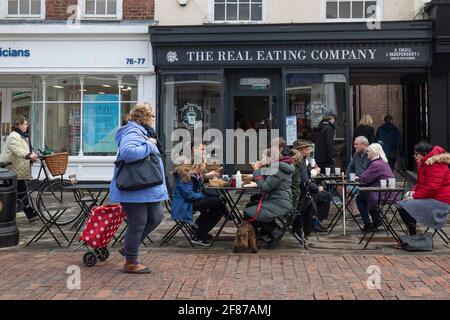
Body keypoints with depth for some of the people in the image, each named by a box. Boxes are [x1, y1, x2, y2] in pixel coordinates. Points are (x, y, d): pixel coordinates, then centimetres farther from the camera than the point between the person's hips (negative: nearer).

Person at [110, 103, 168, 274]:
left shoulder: (141, 132, 17)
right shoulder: (132, 133, -17)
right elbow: (128, 152, -36)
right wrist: (149, 145, -25)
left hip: (148, 189, 11)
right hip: (134, 190, -11)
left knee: (155, 218, 14)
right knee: (137, 224, -2)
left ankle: (129, 247, 27)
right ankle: (131, 263, 12)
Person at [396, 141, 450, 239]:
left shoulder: (435, 165, -19)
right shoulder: (424, 163, 16)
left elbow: (432, 188, -27)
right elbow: (420, 183, 23)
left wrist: (415, 196, -20)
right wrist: (413, 191, 2)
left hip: (438, 202, -11)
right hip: (430, 198, 11)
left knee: (405, 206, -20)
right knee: (401, 205, 4)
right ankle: (412, 236, 5)